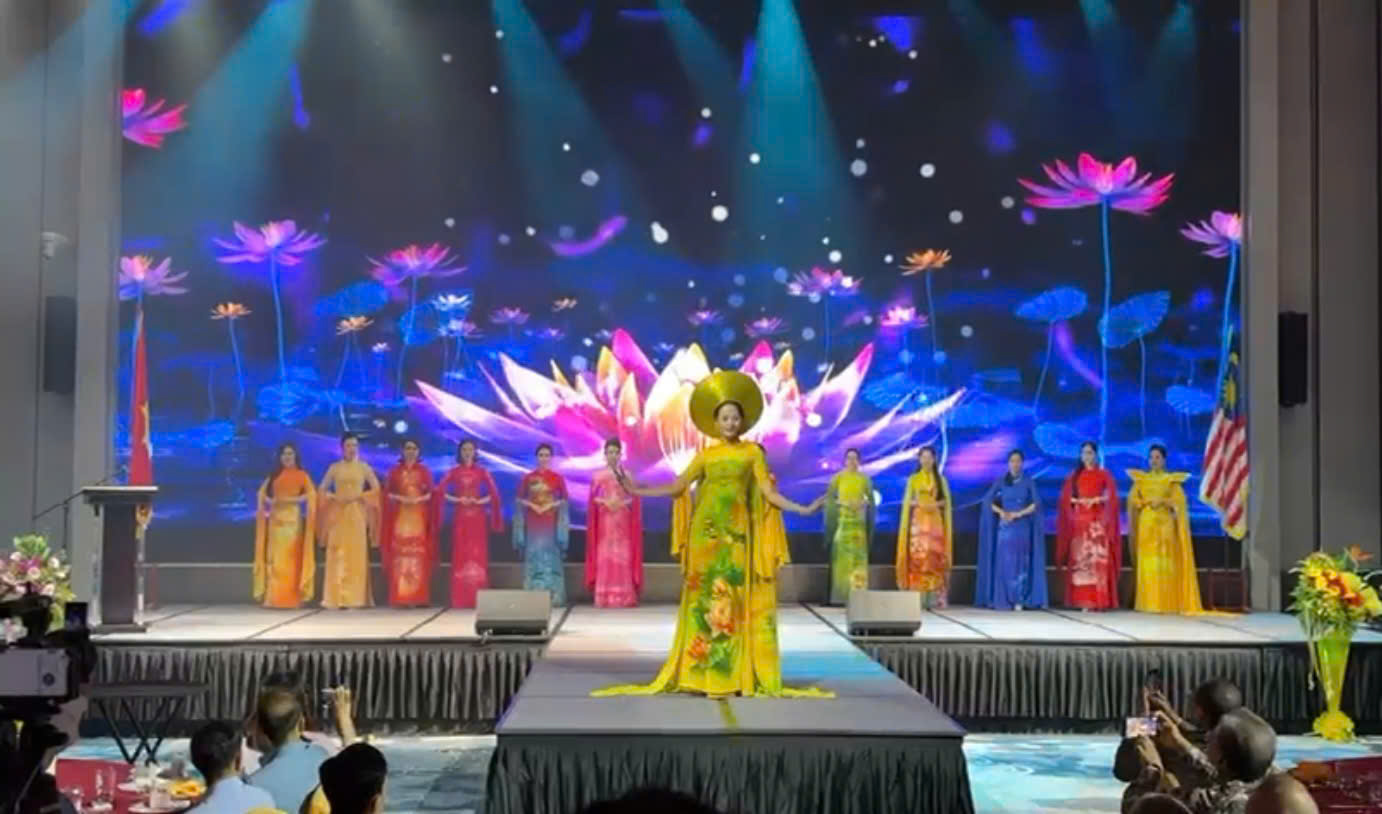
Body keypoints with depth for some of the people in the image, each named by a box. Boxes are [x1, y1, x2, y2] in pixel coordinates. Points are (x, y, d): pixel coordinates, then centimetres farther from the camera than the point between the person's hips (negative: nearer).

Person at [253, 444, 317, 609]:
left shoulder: (301, 475, 6)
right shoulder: (274, 475, 16)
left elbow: (312, 493, -6)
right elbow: (262, 492, 12)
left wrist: (294, 499, -17)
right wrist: (270, 501, -8)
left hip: (293, 517, -3)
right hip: (276, 518, 3)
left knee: (292, 556, -6)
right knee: (275, 557, -1)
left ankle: (292, 598, -4)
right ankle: (273, 597, -1)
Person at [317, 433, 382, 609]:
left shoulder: (364, 467, 5)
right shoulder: (334, 467, 7)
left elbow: (376, 489, 2)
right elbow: (322, 489, 8)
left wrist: (358, 496, -10)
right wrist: (335, 497, -9)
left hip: (357, 514, -1)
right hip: (338, 514, 1)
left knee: (357, 554, -3)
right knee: (338, 554, -3)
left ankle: (356, 597, 0)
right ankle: (338, 597, -1)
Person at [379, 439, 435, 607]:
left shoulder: (424, 471, 10)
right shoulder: (395, 471, 10)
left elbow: (430, 493, 5)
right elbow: (387, 493, 6)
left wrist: (418, 499, -11)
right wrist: (401, 498, -10)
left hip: (419, 516, 0)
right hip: (399, 516, 0)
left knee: (418, 552, -6)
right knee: (400, 553, -7)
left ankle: (418, 597, -4)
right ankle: (400, 597, -5)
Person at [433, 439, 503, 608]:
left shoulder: (482, 471, 5)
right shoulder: (454, 472, 6)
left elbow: (494, 493, 3)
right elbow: (440, 491, -1)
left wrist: (480, 501, -10)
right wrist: (457, 500, -9)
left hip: (478, 516, 0)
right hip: (460, 516, 0)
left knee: (478, 553, -3)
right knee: (461, 553, -2)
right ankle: (460, 599, 0)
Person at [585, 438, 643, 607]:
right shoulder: (598, 476, 8)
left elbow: (633, 497, 5)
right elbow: (593, 499, 5)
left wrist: (621, 504, -11)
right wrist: (606, 503, -11)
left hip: (623, 522, 0)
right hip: (604, 522, 0)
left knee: (623, 556, -4)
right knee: (604, 556, -4)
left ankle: (624, 596, -2)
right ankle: (604, 597, -3)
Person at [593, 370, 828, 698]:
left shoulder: (753, 452, 6)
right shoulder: (706, 455, 9)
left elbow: (768, 493, 0)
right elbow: (677, 488, 8)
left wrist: (802, 509, -11)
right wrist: (637, 491, 3)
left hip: (738, 532, -1)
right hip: (707, 532, 1)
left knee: (737, 599, -4)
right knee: (706, 598, -1)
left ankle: (737, 674, -1)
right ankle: (703, 673, 3)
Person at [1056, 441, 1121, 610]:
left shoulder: (1104, 474, 8)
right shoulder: (1074, 475, 14)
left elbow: (1111, 496, -1)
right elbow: (1065, 498, 8)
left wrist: (1096, 500, -15)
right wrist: (1079, 501, -8)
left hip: (1098, 521, -2)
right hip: (1079, 521, 2)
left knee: (1099, 559, -9)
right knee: (1081, 559, -4)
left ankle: (1099, 600, -8)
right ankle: (1084, 600, -3)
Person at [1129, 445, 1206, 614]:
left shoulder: (1172, 479, 8)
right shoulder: (1140, 479, 13)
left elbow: (1179, 501, -1)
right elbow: (1133, 500, 7)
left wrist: (1163, 501, -14)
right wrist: (1148, 502, -10)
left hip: (1166, 525, -1)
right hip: (1146, 524, 1)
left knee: (1166, 564, -7)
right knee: (1148, 564, -5)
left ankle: (1167, 604, -6)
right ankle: (1148, 603, -4)